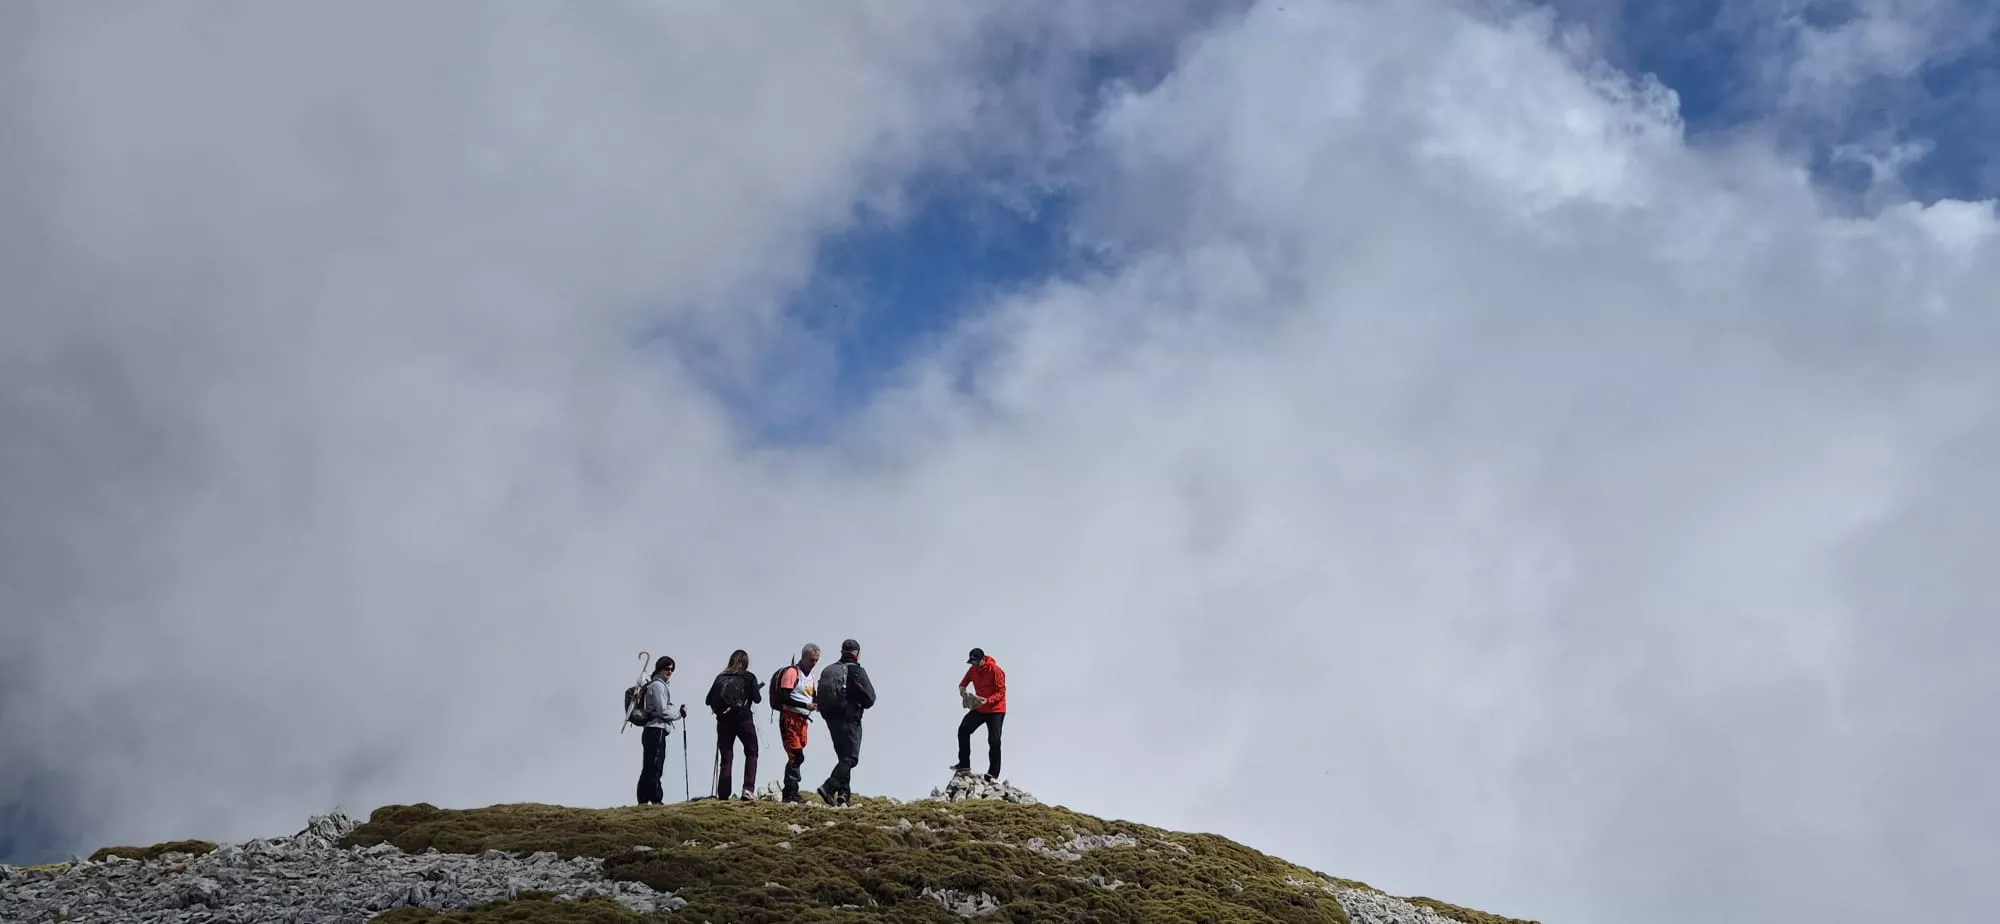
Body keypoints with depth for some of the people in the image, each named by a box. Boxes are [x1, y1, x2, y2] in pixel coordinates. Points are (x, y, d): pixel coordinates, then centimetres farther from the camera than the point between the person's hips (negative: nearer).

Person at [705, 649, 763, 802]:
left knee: (726, 757, 9)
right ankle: (748, 789, -6)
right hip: (743, 719, -3)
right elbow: (757, 698, -4)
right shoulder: (748, 677, -1)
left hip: (723, 720, 3)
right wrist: (757, 690, 16)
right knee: (751, 752, 10)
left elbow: (709, 700, 3)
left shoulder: (720, 677, 6)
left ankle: (723, 794, 3)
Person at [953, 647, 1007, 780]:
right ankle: (964, 765, 2)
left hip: (995, 710, -7)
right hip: (979, 708, 7)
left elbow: (1001, 692, -19)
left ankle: (993, 772, -4)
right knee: (963, 730, -4)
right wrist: (962, 688, -11)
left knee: (994, 740, -11)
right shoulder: (973, 670, 0)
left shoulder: (995, 670, -19)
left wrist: (987, 700, -34)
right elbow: (965, 681, 14)